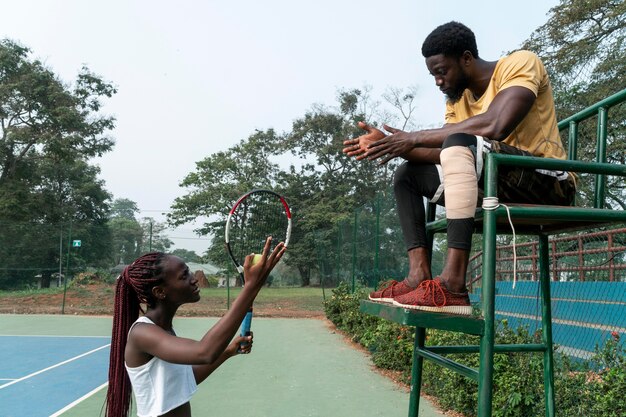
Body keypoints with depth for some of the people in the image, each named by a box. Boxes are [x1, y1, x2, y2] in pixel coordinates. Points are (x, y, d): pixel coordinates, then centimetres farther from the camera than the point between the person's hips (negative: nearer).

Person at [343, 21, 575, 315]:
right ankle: (419, 275, -15)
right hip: (499, 190, 8)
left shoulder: (520, 63, -8)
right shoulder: (457, 98, 13)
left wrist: (415, 138, -21)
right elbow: (448, 155, 0)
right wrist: (391, 145, -12)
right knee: (407, 175, 4)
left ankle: (452, 285, -39)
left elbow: (495, 125, -27)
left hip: (548, 184, -8)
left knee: (461, 142, -32)